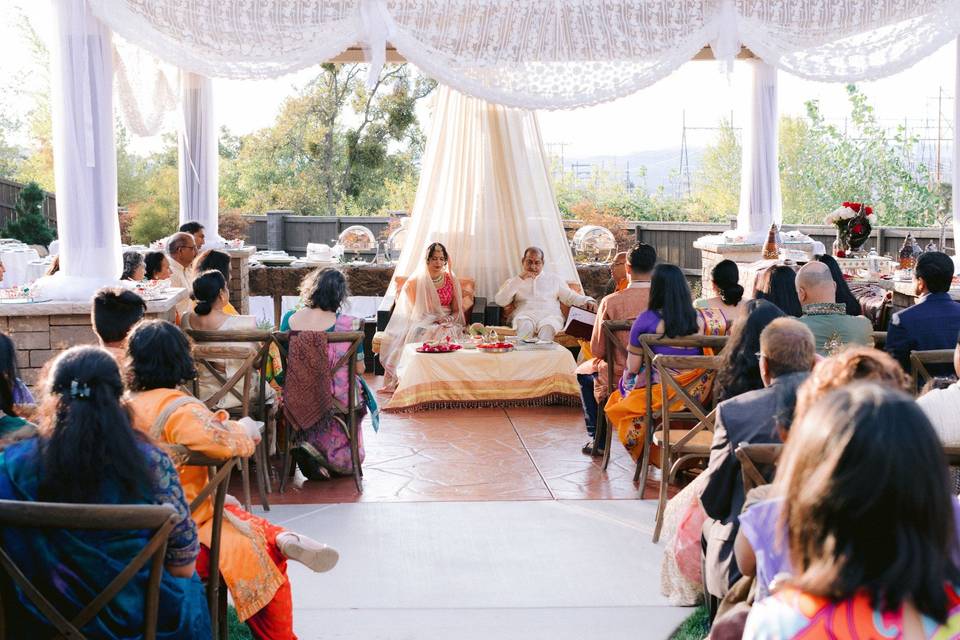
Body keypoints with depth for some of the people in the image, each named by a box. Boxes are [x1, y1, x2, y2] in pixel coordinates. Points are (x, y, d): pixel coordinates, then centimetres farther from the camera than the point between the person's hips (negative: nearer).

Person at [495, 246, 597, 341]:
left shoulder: (554, 280, 29)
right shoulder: (514, 281, 25)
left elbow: (571, 297, 22)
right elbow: (500, 301, 8)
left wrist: (587, 300, 0)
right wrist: (519, 279, 4)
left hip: (550, 315, 0)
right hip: (525, 315, 0)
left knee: (547, 327, -39)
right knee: (526, 326, -39)